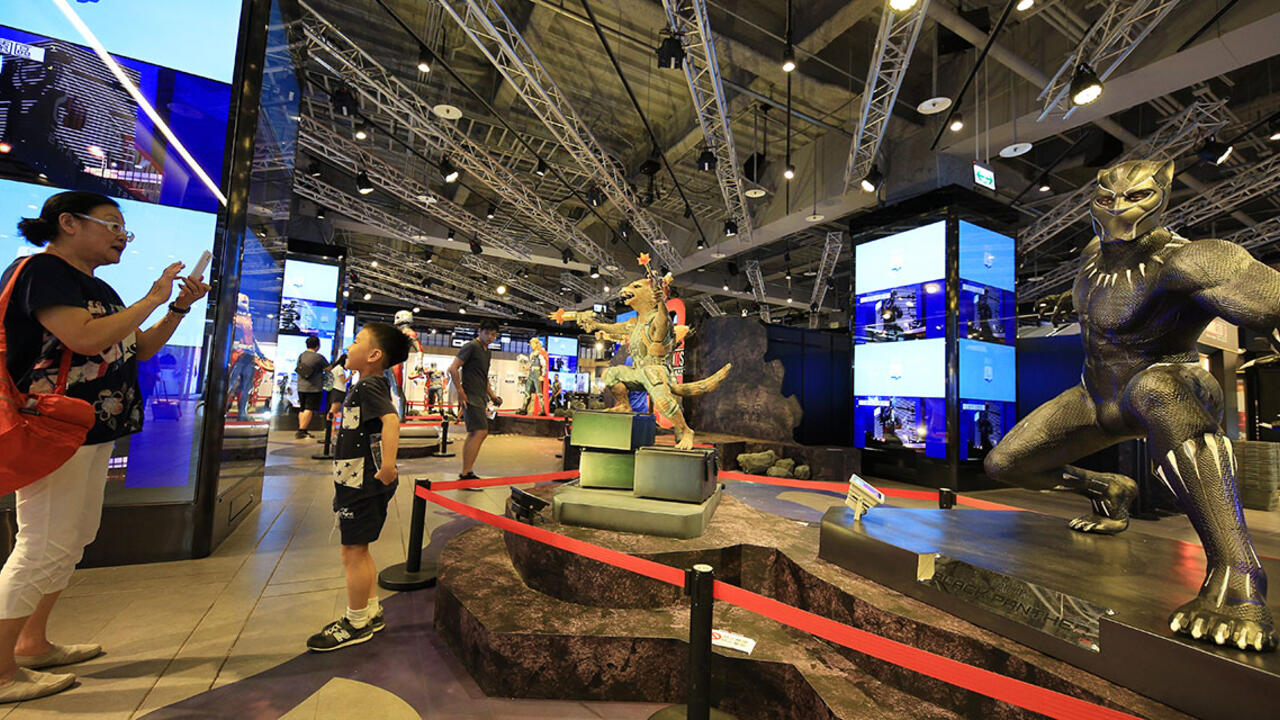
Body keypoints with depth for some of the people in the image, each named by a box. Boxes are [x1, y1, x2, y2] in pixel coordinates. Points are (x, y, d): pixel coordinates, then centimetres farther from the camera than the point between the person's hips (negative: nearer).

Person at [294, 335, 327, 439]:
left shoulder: (301, 356, 6)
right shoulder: (319, 357, -12)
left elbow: (298, 370, 16)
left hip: (301, 387, 7)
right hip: (314, 388, -7)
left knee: (302, 409, 14)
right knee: (309, 410, -4)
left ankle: (303, 430, 18)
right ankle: (301, 431, -7)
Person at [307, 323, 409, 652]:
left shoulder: (369, 386, -18)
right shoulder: (368, 385, 13)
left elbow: (391, 419, -35)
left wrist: (388, 465, -41)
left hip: (364, 485, -10)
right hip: (356, 482, 10)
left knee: (353, 552, 2)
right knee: (358, 551, 19)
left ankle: (357, 624, 18)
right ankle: (371, 611, 33)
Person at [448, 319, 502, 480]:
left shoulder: (486, 351, 19)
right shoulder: (471, 347, -9)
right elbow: (453, 369, -15)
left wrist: (492, 395, 20)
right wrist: (460, 391, -16)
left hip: (480, 398, 10)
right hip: (471, 397, -9)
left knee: (473, 434, 11)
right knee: (480, 432, -14)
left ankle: (466, 473, 18)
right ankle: (466, 473, -9)